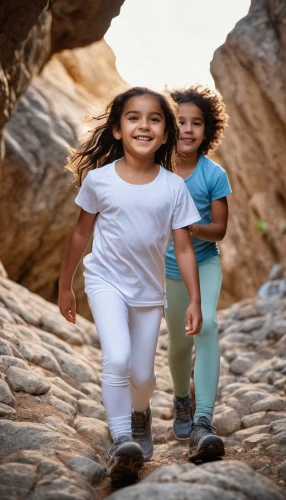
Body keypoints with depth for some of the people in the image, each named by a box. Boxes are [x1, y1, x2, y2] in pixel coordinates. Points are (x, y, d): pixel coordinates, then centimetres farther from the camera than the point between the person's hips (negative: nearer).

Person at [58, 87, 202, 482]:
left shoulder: (173, 187, -10)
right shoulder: (98, 179, -10)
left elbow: (183, 247, -5)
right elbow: (82, 233, 1)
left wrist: (195, 300, -9)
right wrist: (65, 285, 8)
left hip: (150, 290, 2)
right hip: (106, 281, -1)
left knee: (143, 375, 11)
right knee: (117, 359, -23)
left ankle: (140, 413, 45)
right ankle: (122, 441, -10)